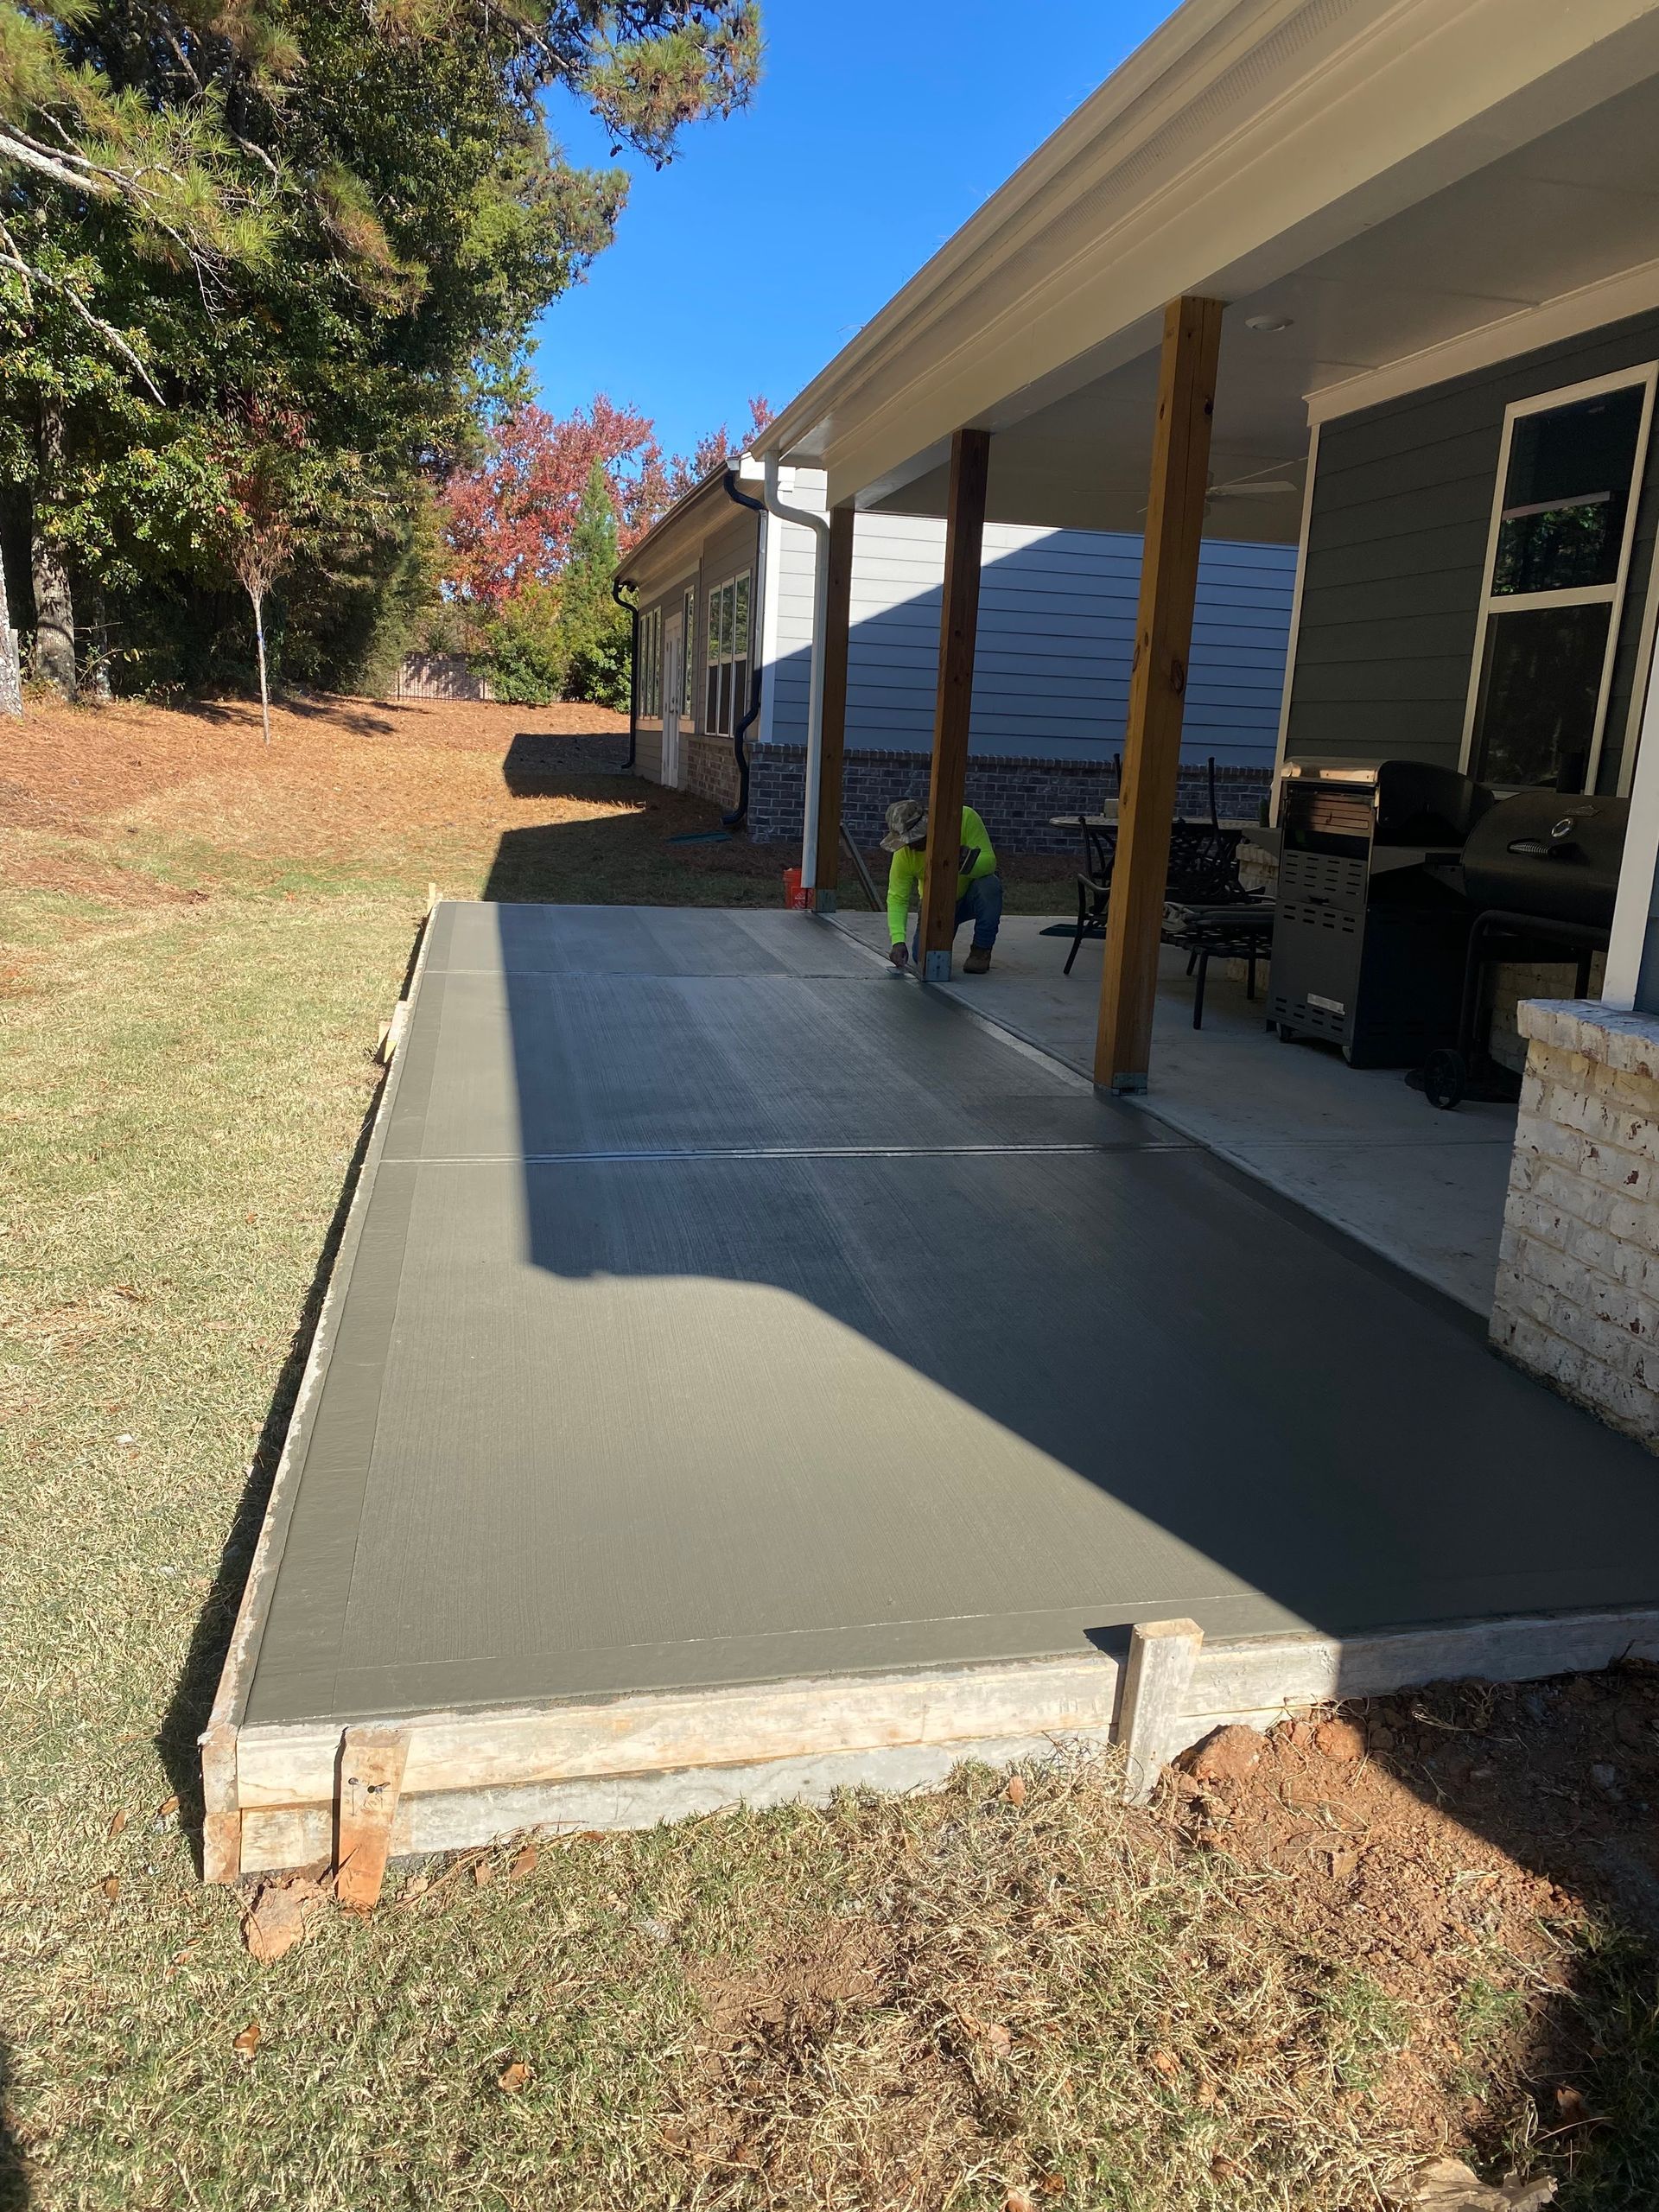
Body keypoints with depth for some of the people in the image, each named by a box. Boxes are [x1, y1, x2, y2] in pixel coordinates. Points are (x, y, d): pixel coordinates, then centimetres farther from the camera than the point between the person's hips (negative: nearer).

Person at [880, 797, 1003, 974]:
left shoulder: (965, 818, -28)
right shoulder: (904, 852, -23)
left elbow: (989, 861, -29)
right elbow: (897, 899, -22)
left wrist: (964, 863, -50)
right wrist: (898, 941, -35)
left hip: (971, 892, -1)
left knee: (989, 885, -36)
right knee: (924, 958, -16)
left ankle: (981, 950, -16)